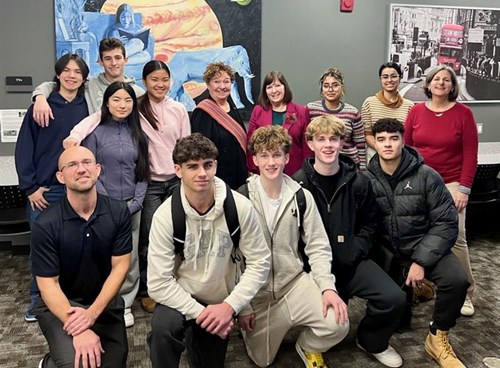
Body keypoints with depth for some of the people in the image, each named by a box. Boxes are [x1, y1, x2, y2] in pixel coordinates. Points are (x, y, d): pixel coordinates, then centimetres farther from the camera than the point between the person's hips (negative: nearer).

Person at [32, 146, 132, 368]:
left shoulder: (118, 212, -11)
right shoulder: (46, 225, -19)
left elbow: (120, 266, -10)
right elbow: (48, 283, -17)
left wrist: (92, 313, -21)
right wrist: (79, 331, -29)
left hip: (104, 301, 4)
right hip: (59, 303, -3)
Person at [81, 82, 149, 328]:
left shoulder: (137, 134, 9)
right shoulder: (95, 132, -1)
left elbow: (143, 173, 9)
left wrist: (134, 204, -3)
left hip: (132, 207, 3)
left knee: (130, 258, 3)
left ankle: (125, 304, 16)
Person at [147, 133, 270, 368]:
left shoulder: (240, 207, -18)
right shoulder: (165, 215, -21)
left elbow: (259, 262, -13)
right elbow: (158, 283, -21)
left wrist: (230, 306, -22)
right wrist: (199, 312, -25)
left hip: (220, 302, 3)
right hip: (181, 299, -2)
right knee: (163, 327, -36)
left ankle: (195, 336, 50)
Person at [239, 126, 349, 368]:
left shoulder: (302, 197, -4)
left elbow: (317, 247, -1)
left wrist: (328, 286, -17)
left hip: (295, 281, 1)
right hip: (256, 291, -1)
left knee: (337, 324, -21)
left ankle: (308, 347, 14)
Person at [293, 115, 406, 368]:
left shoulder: (357, 181, 3)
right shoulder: (298, 184, -6)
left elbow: (368, 224, 9)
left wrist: (352, 255, -6)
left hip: (351, 260, 3)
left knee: (394, 298, -14)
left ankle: (372, 341, 17)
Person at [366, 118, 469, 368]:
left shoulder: (426, 175, -11)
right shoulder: (367, 180, -6)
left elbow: (445, 222, -12)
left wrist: (421, 261, -18)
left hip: (423, 246, -1)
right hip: (387, 251, 1)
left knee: (457, 280, -29)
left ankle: (437, 339, -4)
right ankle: (408, 286, 35)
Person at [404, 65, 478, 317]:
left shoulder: (463, 113, -3)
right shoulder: (416, 111, 4)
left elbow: (470, 154, -4)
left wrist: (464, 189, -9)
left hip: (450, 184, -2)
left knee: (455, 237, -6)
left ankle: (466, 293, 9)